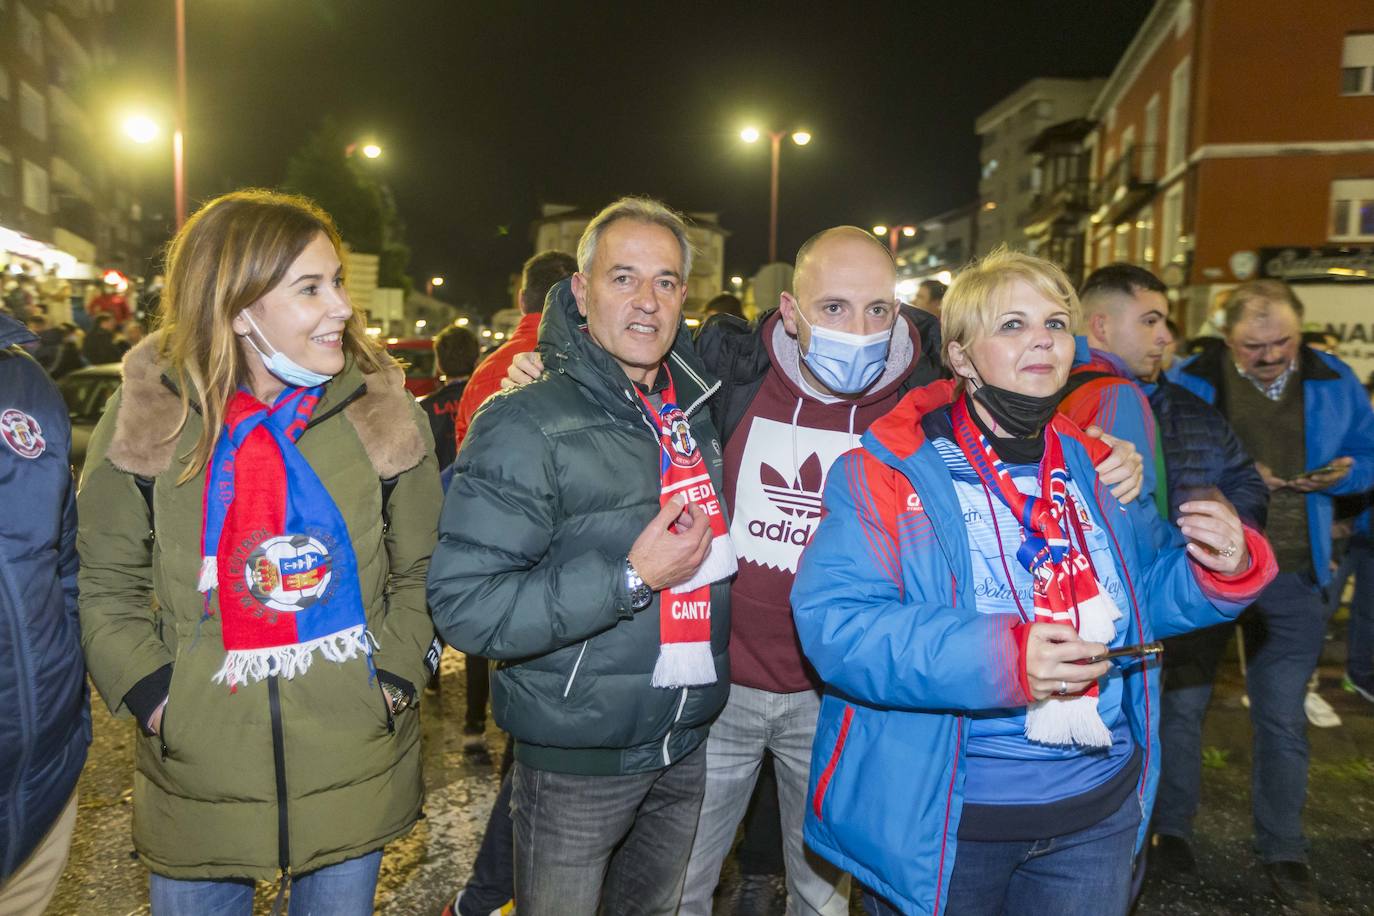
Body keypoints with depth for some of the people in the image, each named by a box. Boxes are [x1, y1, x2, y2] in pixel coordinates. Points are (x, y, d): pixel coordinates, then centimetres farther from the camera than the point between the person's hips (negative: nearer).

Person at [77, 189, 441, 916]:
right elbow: (105, 581, 2)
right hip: (197, 777, 0)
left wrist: (395, 674, -7)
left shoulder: (383, 411, -6)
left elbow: (421, 569, 3)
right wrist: (147, 690, -8)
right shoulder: (146, 416, -8)